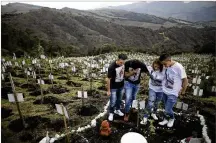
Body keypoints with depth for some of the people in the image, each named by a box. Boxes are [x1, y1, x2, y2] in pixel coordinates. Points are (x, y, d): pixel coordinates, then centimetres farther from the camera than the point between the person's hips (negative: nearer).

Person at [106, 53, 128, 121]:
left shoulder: (123, 64, -11)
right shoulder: (112, 67, -29)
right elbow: (108, 79, -21)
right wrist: (108, 90, -15)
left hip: (121, 85, 6)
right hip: (113, 87, -6)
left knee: (119, 99, 21)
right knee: (113, 101, 4)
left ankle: (117, 110, 45)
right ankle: (111, 113, 28)